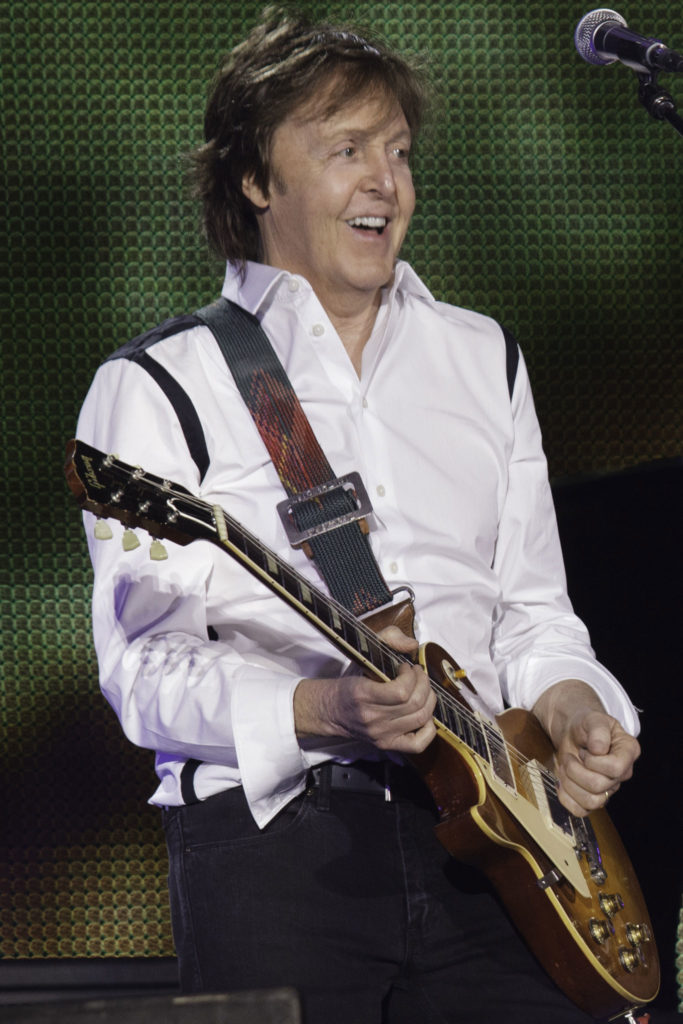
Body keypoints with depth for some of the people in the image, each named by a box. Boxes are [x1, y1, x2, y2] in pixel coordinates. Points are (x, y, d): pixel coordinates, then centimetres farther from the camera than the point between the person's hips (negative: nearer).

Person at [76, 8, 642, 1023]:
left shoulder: (482, 359, 20)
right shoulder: (157, 386, 3)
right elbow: (144, 665, -7)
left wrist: (568, 703, 2)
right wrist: (321, 711, -23)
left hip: (480, 826, 4)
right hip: (271, 831, -4)